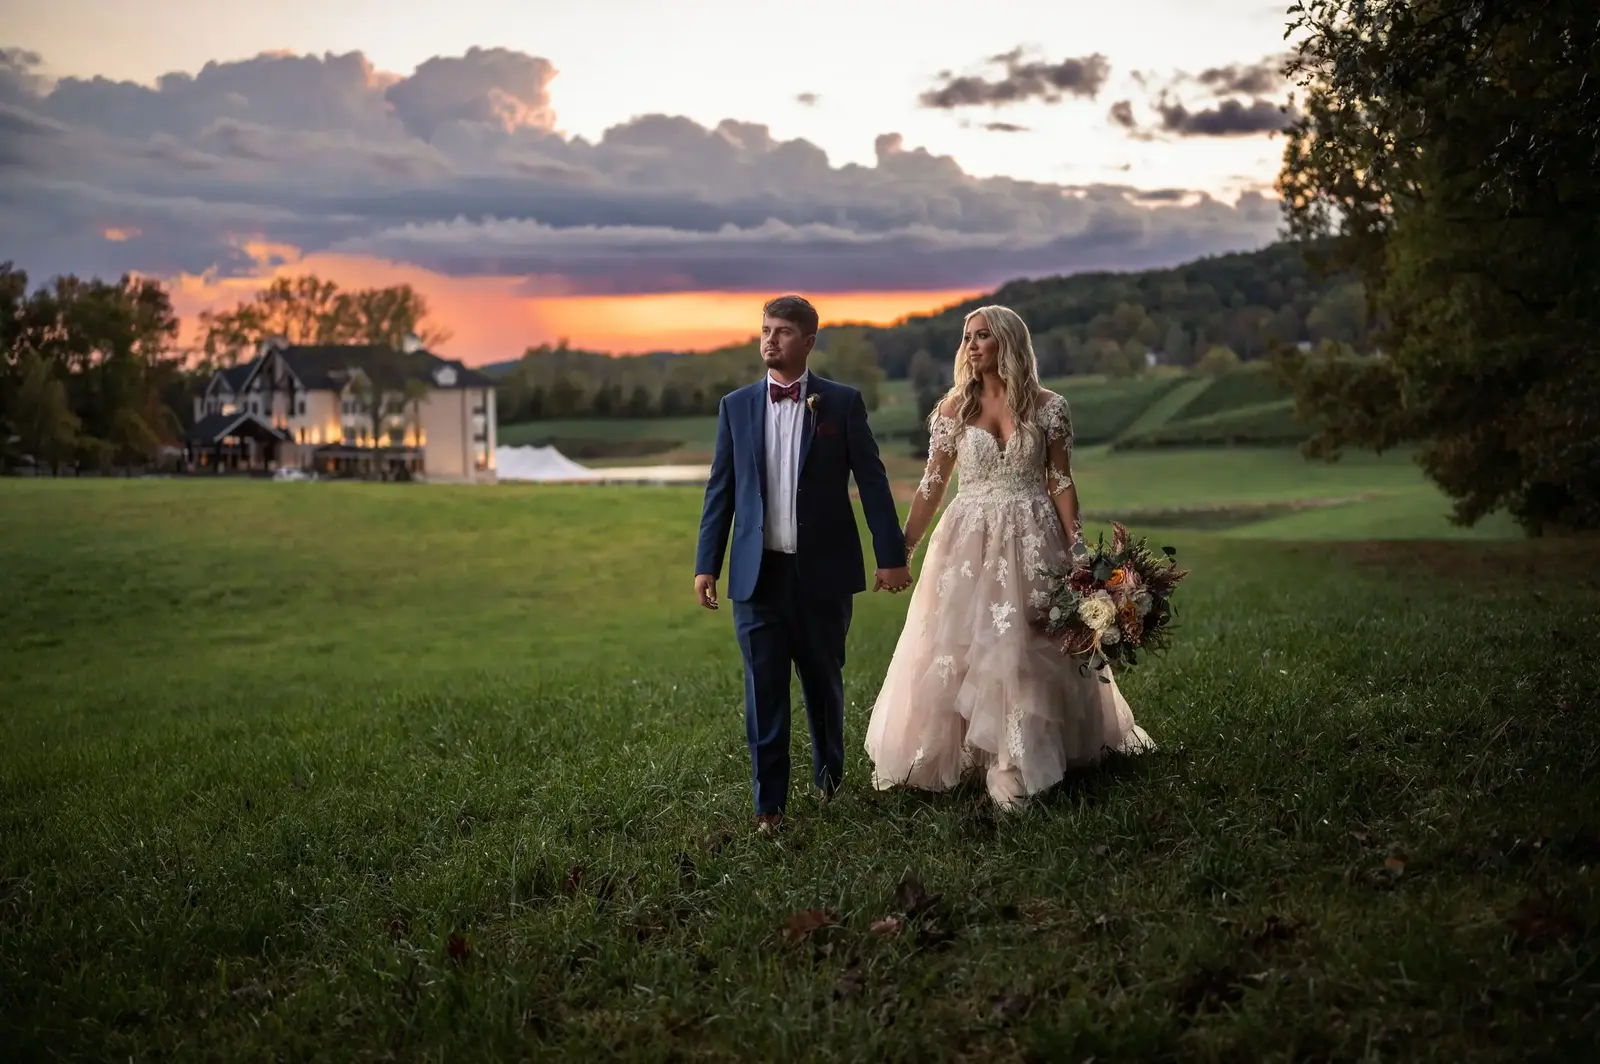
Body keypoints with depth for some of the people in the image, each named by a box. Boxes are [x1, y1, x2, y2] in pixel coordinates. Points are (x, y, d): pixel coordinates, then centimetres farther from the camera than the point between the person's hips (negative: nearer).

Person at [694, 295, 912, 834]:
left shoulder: (842, 402, -1)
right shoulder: (736, 405, 5)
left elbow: (872, 481, -1)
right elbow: (721, 490, 7)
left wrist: (891, 555, -4)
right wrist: (706, 564, 2)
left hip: (823, 570, -1)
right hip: (758, 572, 1)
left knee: (823, 682, 13)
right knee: (764, 689, 1)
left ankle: (829, 775, 35)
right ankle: (769, 802, 9)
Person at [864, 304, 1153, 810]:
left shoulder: (1047, 407, 0)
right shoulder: (953, 409, 4)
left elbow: (1061, 482, 1)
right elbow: (931, 486, 6)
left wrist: (1077, 549, -5)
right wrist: (901, 548, 2)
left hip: (1031, 541, -1)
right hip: (968, 541, 1)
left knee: (1027, 649, -1)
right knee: (954, 646, -1)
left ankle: (1016, 762, 8)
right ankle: (945, 753, 12)